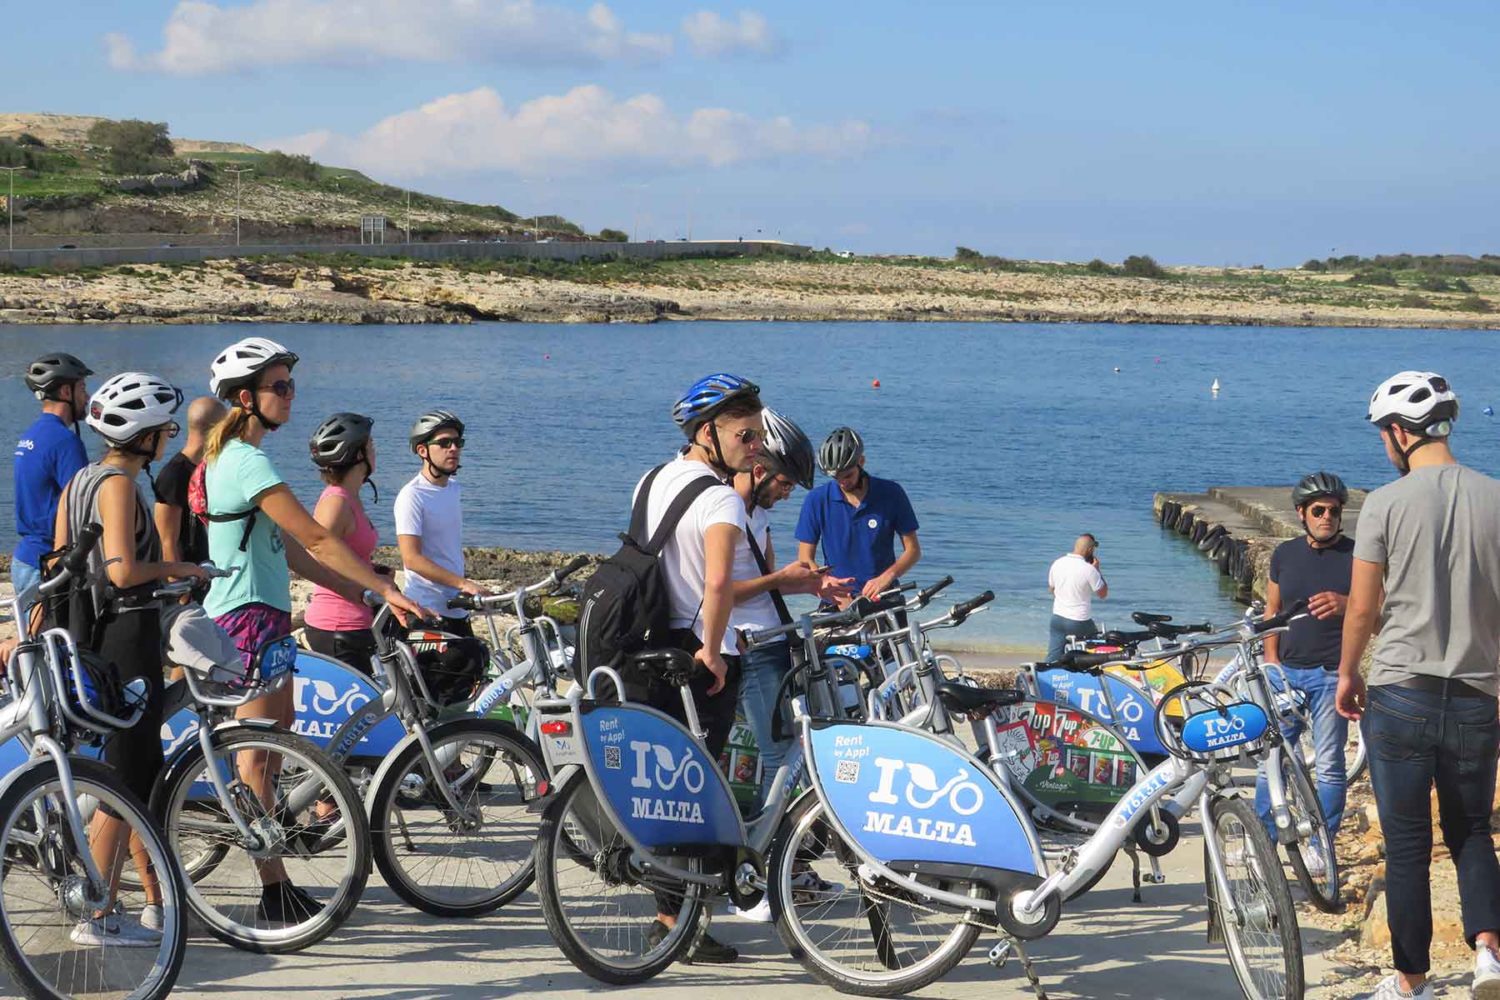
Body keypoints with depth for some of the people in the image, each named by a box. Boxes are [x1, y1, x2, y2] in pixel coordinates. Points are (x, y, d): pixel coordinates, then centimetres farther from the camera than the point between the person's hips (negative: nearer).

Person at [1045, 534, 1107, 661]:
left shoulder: (1057, 563, 0)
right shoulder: (1089, 569, -17)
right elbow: (1103, 594, -6)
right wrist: (1097, 570, -1)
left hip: (1057, 618, 5)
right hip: (1079, 622, -5)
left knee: (1053, 659, 6)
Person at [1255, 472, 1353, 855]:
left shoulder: (1356, 555, -2)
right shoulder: (1285, 554, 8)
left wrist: (1345, 604, -24)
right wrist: (1271, 660, 5)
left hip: (1331, 675, -3)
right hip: (1286, 671, 3)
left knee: (1329, 764, 1)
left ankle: (1320, 845, 11)